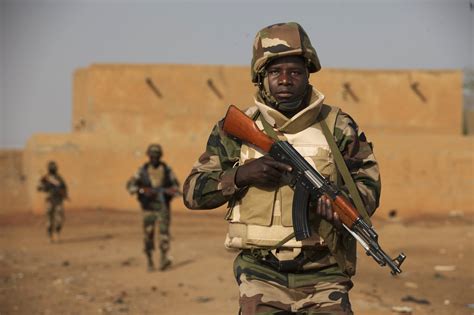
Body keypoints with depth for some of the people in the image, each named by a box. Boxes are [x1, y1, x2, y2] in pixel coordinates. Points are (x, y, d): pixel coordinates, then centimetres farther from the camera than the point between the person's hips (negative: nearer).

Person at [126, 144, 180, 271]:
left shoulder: (167, 170, 0)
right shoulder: (142, 171, -2)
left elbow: (176, 187, 4)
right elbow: (130, 185, -6)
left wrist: (172, 191, -21)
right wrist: (142, 191, -25)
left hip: (163, 207, 0)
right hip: (148, 207, 0)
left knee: (164, 231, -14)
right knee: (148, 235, 1)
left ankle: (163, 259, -20)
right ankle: (150, 261, 14)